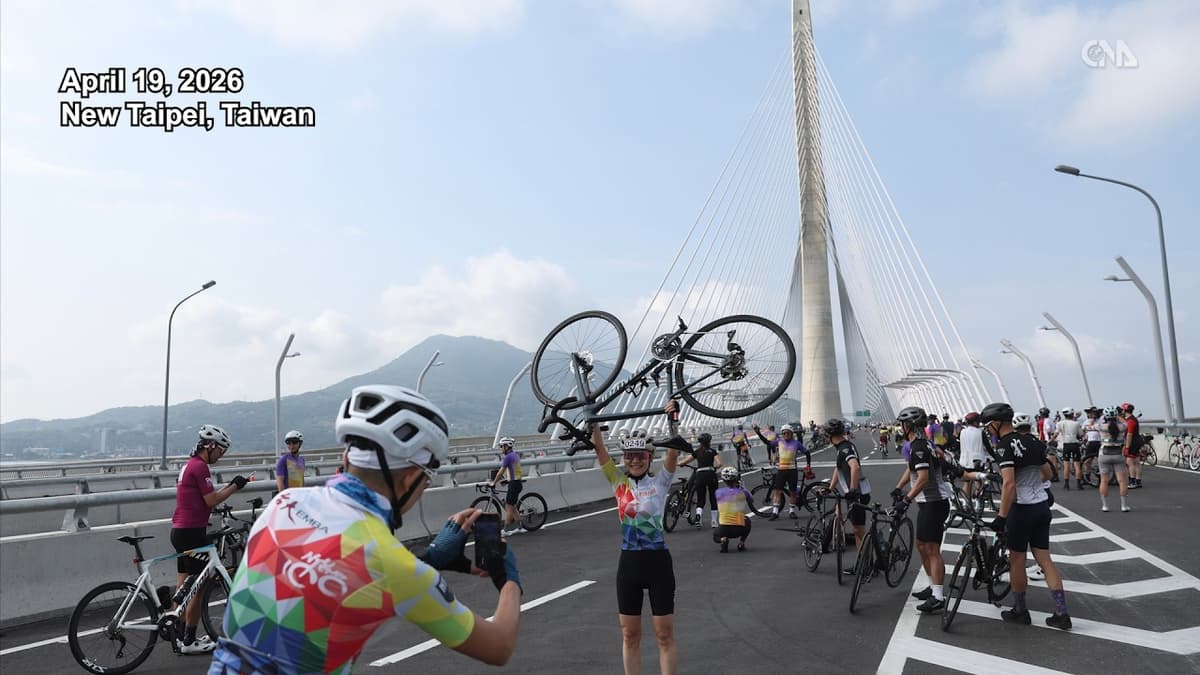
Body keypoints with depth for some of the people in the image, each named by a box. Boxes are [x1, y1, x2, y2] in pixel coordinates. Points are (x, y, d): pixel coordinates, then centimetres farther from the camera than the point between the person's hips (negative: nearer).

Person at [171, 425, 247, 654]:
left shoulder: (190, 464, 18)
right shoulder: (200, 466, -14)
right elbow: (211, 500, -16)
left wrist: (230, 486, 11)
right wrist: (235, 486, -8)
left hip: (180, 530, 11)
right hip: (192, 531, -11)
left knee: (184, 586, 14)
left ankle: (182, 637, 21)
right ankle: (189, 641, 2)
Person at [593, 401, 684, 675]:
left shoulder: (660, 481, -1)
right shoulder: (619, 483, 4)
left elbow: (673, 451, -15)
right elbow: (599, 449, -3)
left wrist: (673, 419, -28)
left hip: (658, 561, -2)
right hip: (629, 562, 2)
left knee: (665, 635, 5)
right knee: (629, 635, 11)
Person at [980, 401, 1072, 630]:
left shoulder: (1006, 445, -17)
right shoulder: (1032, 440, 8)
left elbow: (1009, 483, -27)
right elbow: (1047, 473, 20)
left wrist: (1001, 516, -25)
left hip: (1022, 508, -7)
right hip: (1042, 505, 7)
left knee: (1016, 560, 8)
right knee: (1044, 559, 11)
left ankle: (1020, 611, 20)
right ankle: (1061, 613, 10)